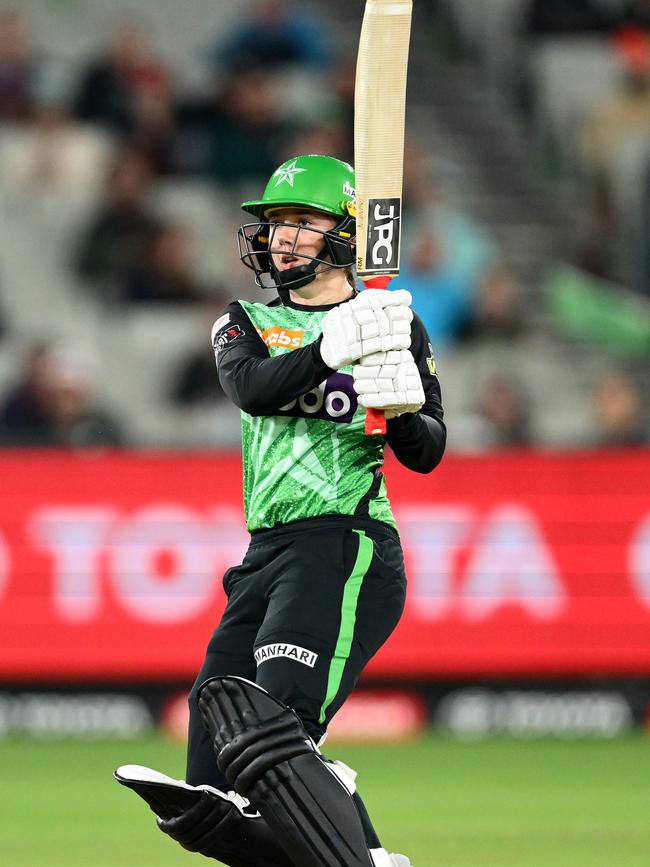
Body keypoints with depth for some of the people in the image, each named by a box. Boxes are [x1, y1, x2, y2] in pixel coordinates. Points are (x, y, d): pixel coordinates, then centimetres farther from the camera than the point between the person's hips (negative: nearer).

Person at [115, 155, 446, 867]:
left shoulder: (392, 325, 7)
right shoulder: (245, 324, 17)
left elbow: (426, 454, 1)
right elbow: (252, 386, -7)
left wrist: (401, 409, -22)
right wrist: (329, 351, -25)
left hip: (347, 546, -6)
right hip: (269, 558, 6)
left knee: (268, 740, -28)